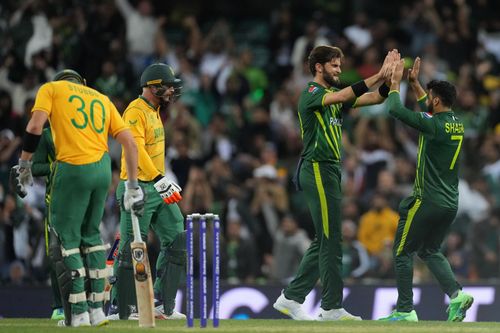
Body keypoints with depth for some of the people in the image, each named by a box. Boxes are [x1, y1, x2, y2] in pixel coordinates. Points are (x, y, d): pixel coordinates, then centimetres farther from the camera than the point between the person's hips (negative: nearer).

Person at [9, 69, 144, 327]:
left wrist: (23, 165, 1)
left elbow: (35, 127, -6)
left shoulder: (51, 88, 12)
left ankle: (78, 313, -1)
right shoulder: (102, 99, 23)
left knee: (66, 239, 3)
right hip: (102, 170, 5)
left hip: (72, 169, -5)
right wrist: (133, 186, 16)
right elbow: (129, 142, 14)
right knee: (91, 235, 18)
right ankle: (96, 308, 16)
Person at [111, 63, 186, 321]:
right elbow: (136, 149, -24)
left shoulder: (154, 111, 18)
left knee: (176, 241, 4)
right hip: (139, 188, -10)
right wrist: (160, 180, -31)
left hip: (158, 189, 10)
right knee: (132, 249, -7)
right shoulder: (135, 111, -12)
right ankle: (120, 309, -2)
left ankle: (164, 305, 7)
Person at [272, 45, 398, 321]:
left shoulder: (334, 94, 16)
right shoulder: (311, 94, -10)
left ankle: (291, 298, 16)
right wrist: (378, 77, -32)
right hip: (318, 170, -10)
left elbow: (374, 99, 9)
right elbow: (342, 97, -30)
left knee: (324, 241, 11)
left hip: (330, 171, 10)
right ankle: (332, 307, -4)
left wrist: (389, 79, -10)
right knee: (331, 241, -7)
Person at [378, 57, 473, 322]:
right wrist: (414, 83, 29)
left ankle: (405, 311, 6)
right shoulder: (456, 124, 7)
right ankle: (456, 294, 0)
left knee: (402, 253, 5)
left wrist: (395, 82, 0)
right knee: (430, 251, 21)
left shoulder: (434, 126, -17)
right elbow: (429, 112, 29)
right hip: (449, 203, 8)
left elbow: (395, 110, -15)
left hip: (428, 202, -8)